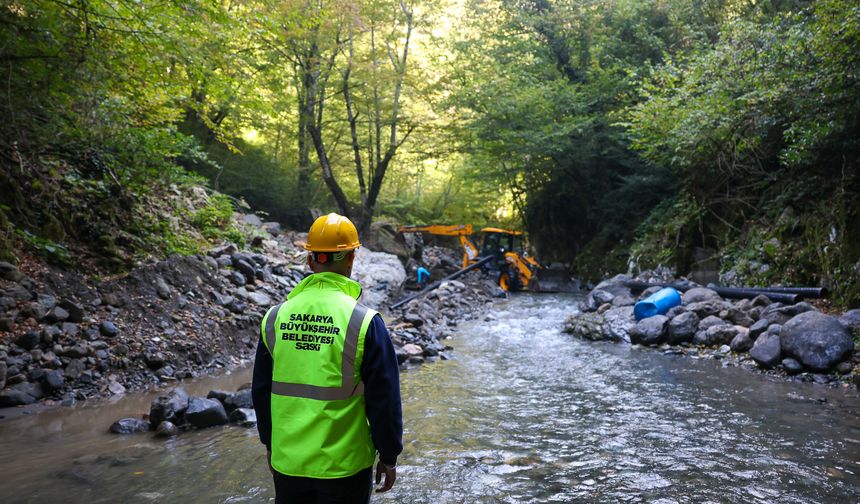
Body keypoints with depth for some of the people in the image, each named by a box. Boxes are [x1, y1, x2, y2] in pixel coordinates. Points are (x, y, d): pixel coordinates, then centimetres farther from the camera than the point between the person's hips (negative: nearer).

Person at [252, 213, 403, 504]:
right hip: (344, 466, -3)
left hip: (288, 461, 4)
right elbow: (384, 400, -12)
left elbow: (261, 391, 7)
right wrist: (389, 457, 1)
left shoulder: (275, 317, -3)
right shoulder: (364, 321, -16)